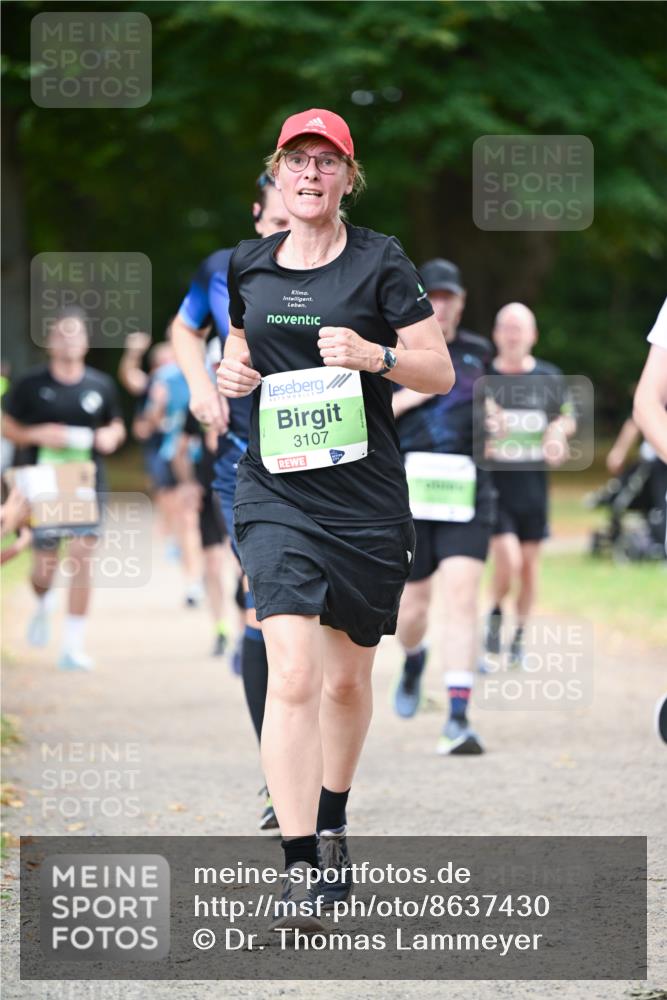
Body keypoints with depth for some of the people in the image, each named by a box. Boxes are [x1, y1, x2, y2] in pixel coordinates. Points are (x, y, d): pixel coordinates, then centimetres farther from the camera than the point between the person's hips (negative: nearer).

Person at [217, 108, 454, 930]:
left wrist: (373, 356, -20)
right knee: (292, 676, -16)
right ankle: (299, 871, -19)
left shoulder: (380, 263, -1)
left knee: (347, 678, 13)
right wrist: (231, 371, 2)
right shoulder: (247, 265, 8)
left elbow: (440, 373, -2)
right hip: (276, 493, 0)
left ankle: (331, 825, 38)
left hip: (366, 494, 0)